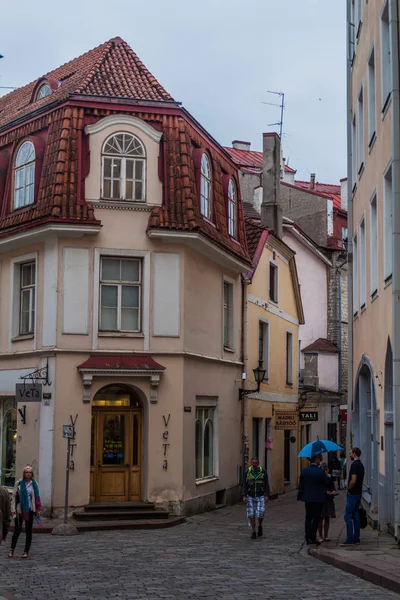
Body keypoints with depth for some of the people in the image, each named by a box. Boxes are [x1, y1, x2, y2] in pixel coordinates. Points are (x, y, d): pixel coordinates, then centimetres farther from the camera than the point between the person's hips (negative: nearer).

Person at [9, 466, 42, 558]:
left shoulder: (34, 484, 4)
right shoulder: (19, 484, 0)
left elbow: (37, 498, 6)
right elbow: (14, 497, 0)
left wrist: (38, 509, 0)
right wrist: (13, 509, -7)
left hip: (30, 510, 1)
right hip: (20, 510, -1)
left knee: (28, 531, 5)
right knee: (17, 530, 0)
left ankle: (26, 552, 11)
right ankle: (12, 550, 14)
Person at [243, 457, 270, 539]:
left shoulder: (263, 472, -8)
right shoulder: (248, 472, -4)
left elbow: (266, 484, -4)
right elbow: (245, 484, -1)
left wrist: (267, 495, -12)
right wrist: (244, 496, -9)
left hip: (260, 496, -1)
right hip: (251, 496, 1)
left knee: (260, 513, -14)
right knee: (251, 514, -2)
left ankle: (260, 526, 17)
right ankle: (253, 532, 8)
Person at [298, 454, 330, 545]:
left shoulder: (304, 470, -1)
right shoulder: (320, 472, -14)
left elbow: (301, 484, 6)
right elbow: (327, 483, -4)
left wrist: (301, 495, 16)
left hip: (307, 497, 4)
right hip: (318, 498, -4)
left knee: (308, 518, 11)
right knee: (316, 518, 2)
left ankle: (308, 538, 11)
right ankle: (313, 538, 0)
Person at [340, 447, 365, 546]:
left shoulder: (354, 465, -17)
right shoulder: (361, 465, 13)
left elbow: (353, 481, -24)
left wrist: (348, 489, -9)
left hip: (352, 494, -10)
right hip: (358, 493, 10)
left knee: (348, 516, -8)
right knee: (355, 515, 12)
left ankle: (349, 540, -10)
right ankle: (356, 538, 14)